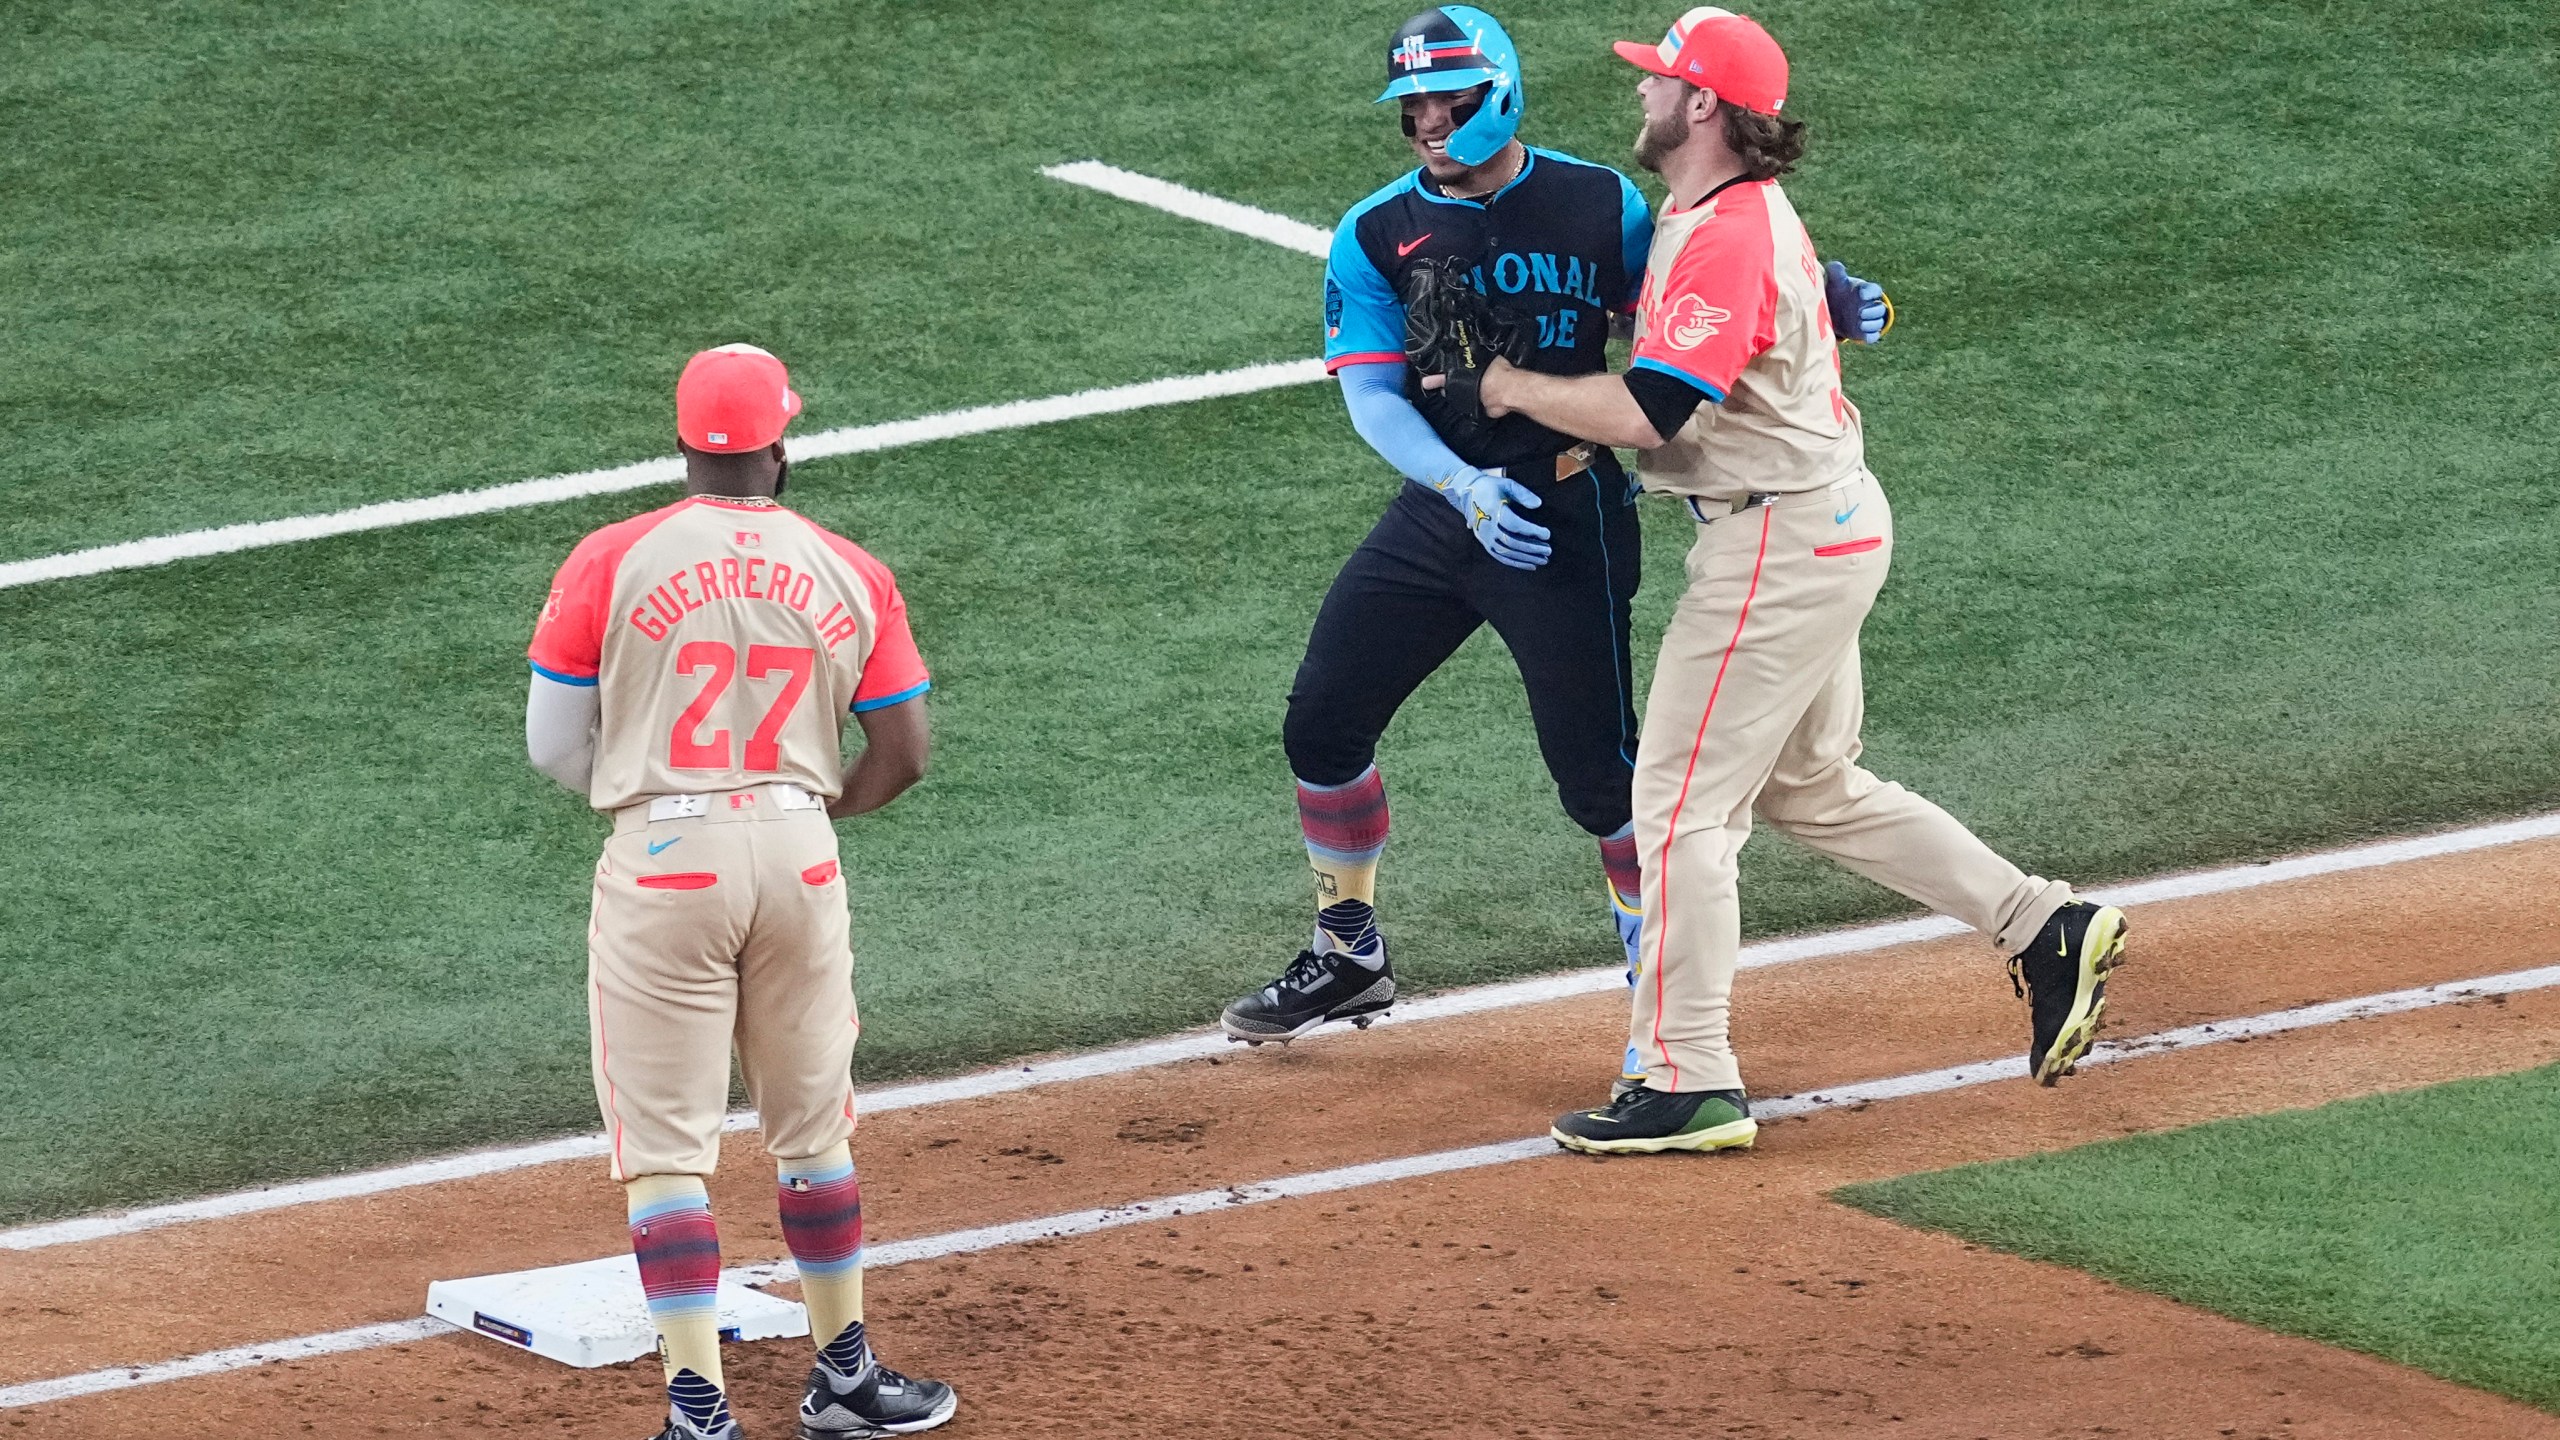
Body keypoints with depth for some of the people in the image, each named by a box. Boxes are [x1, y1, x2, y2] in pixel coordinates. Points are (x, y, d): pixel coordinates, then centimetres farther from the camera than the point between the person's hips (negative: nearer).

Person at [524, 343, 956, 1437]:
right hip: (800, 855, 3)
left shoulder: (611, 562, -4)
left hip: (662, 857, -3)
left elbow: (554, 744, 0)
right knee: (814, 1131, 18)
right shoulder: (850, 576, 2)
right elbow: (902, 756, 4)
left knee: (666, 1147, 0)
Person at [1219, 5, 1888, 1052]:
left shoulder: (1602, 207, -1)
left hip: (1569, 520, -3)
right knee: (1322, 726, 7)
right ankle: (1349, 958, 26)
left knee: (1596, 769, -7)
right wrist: (1466, 488, -26)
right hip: (1438, 508, 3)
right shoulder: (1374, 236, 0)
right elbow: (1372, 395, -9)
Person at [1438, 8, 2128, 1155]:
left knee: (1681, 802, -7)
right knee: (1811, 788, 21)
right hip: (1828, 523, 11)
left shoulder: (1725, 238, -21)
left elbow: (1649, 412, -28)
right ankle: (2044, 929, 20)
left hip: (1782, 539, -11)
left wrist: (1517, 390, -14)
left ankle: (1689, 1086, -5)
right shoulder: (1740, 212, 13)